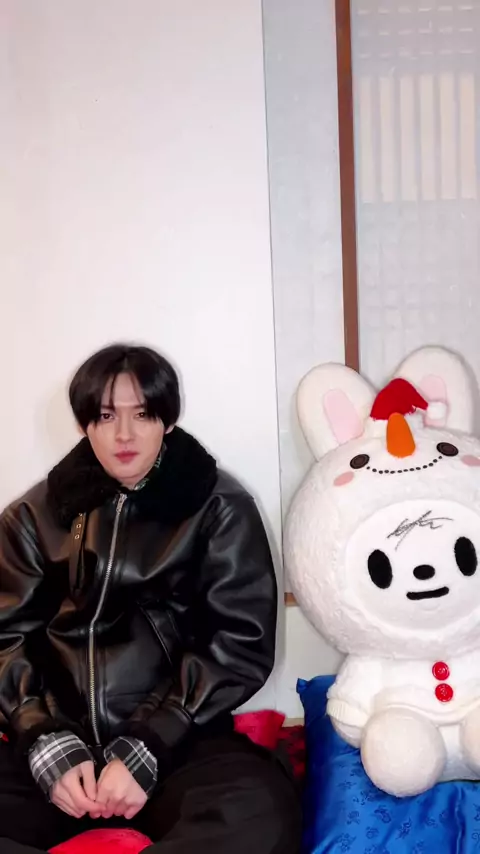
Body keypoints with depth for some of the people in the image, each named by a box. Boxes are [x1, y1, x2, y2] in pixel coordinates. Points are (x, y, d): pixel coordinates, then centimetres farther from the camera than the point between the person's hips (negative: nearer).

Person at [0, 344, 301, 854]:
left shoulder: (219, 509, 5)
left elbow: (240, 645, -1)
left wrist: (145, 751, -12)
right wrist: (50, 746, -11)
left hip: (177, 743, -2)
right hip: (58, 741, 2)